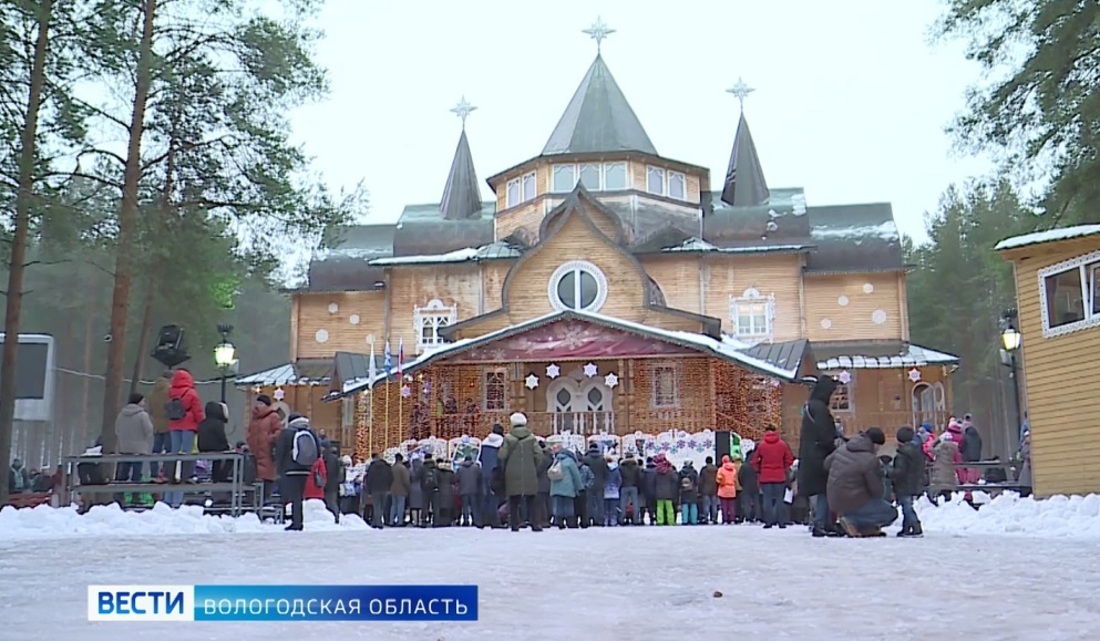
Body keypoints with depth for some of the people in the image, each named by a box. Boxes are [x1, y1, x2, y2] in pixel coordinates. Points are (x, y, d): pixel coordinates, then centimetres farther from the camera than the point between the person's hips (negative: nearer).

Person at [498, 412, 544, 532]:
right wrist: (535, 468, 11)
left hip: (513, 474, -1)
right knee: (530, 500, 7)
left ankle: (514, 524, 4)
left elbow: (502, 455, -6)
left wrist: (505, 468, 11)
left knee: (514, 500, 6)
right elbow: (539, 454, -2)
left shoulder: (508, 438, -4)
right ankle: (534, 524, 1)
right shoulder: (531, 438, 1)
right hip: (529, 473, 1)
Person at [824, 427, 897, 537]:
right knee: (891, 513, 4)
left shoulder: (842, 449, 1)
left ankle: (867, 528, 14)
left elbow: (827, 464, 18)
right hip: (852, 503, -8)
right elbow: (876, 490, -14)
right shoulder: (870, 460, -21)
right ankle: (853, 522, -6)